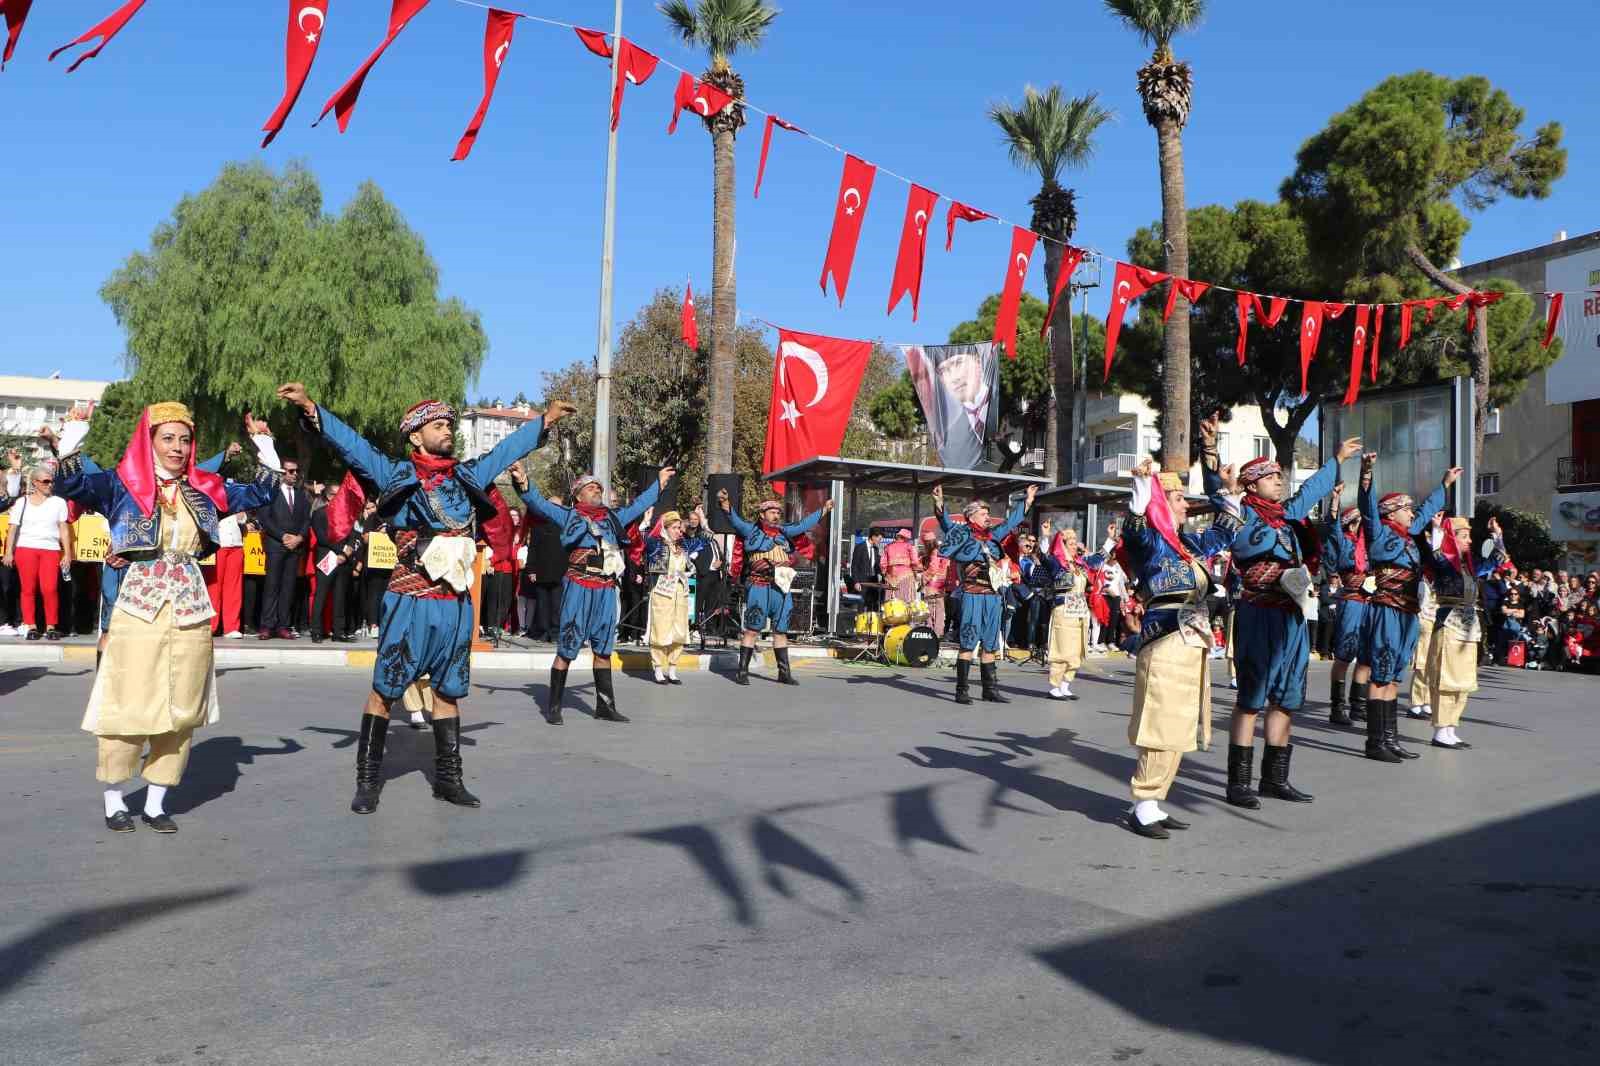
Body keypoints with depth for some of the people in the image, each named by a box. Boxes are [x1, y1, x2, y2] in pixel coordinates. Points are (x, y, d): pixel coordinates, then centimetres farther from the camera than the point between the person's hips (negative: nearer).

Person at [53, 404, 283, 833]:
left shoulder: (204, 489, 12)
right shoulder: (122, 484, 1)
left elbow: (260, 493, 18)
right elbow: (70, 485, -13)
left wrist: (266, 448, 8)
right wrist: (72, 441, -24)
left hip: (191, 609, 4)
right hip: (139, 607, -4)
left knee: (182, 709, 6)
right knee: (129, 706, -2)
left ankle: (156, 802, 18)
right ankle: (114, 800, 15)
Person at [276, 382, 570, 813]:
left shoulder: (468, 476, 11)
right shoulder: (395, 474, -2)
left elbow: (508, 448, 23)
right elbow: (349, 442, -11)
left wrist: (546, 419, 32)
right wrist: (310, 408, -23)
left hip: (457, 603, 5)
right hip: (410, 602, -5)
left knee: (448, 690, 13)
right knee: (385, 690, 0)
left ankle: (448, 777, 23)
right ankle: (368, 780, 10)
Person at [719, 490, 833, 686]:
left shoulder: (783, 532, 18)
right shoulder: (751, 530, 2)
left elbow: (803, 525, 27)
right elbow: (735, 521, -12)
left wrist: (823, 510, 32)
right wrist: (725, 505, -31)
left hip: (781, 588, 6)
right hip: (759, 587, -6)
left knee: (781, 631, 11)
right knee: (752, 630, -6)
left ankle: (784, 673, 17)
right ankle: (742, 671, 0)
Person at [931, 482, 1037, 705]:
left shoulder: (993, 536, 18)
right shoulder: (962, 533, 0)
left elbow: (1011, 521, 31)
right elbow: (946, 523, -16)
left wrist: (1026, 501, 39)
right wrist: (939, 505, -33)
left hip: (993, 597, 7)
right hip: (972, 596, -7)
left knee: (990, 645, 11)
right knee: (968, 643, -7)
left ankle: (990, 690, 17)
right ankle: (962, 690, -4)